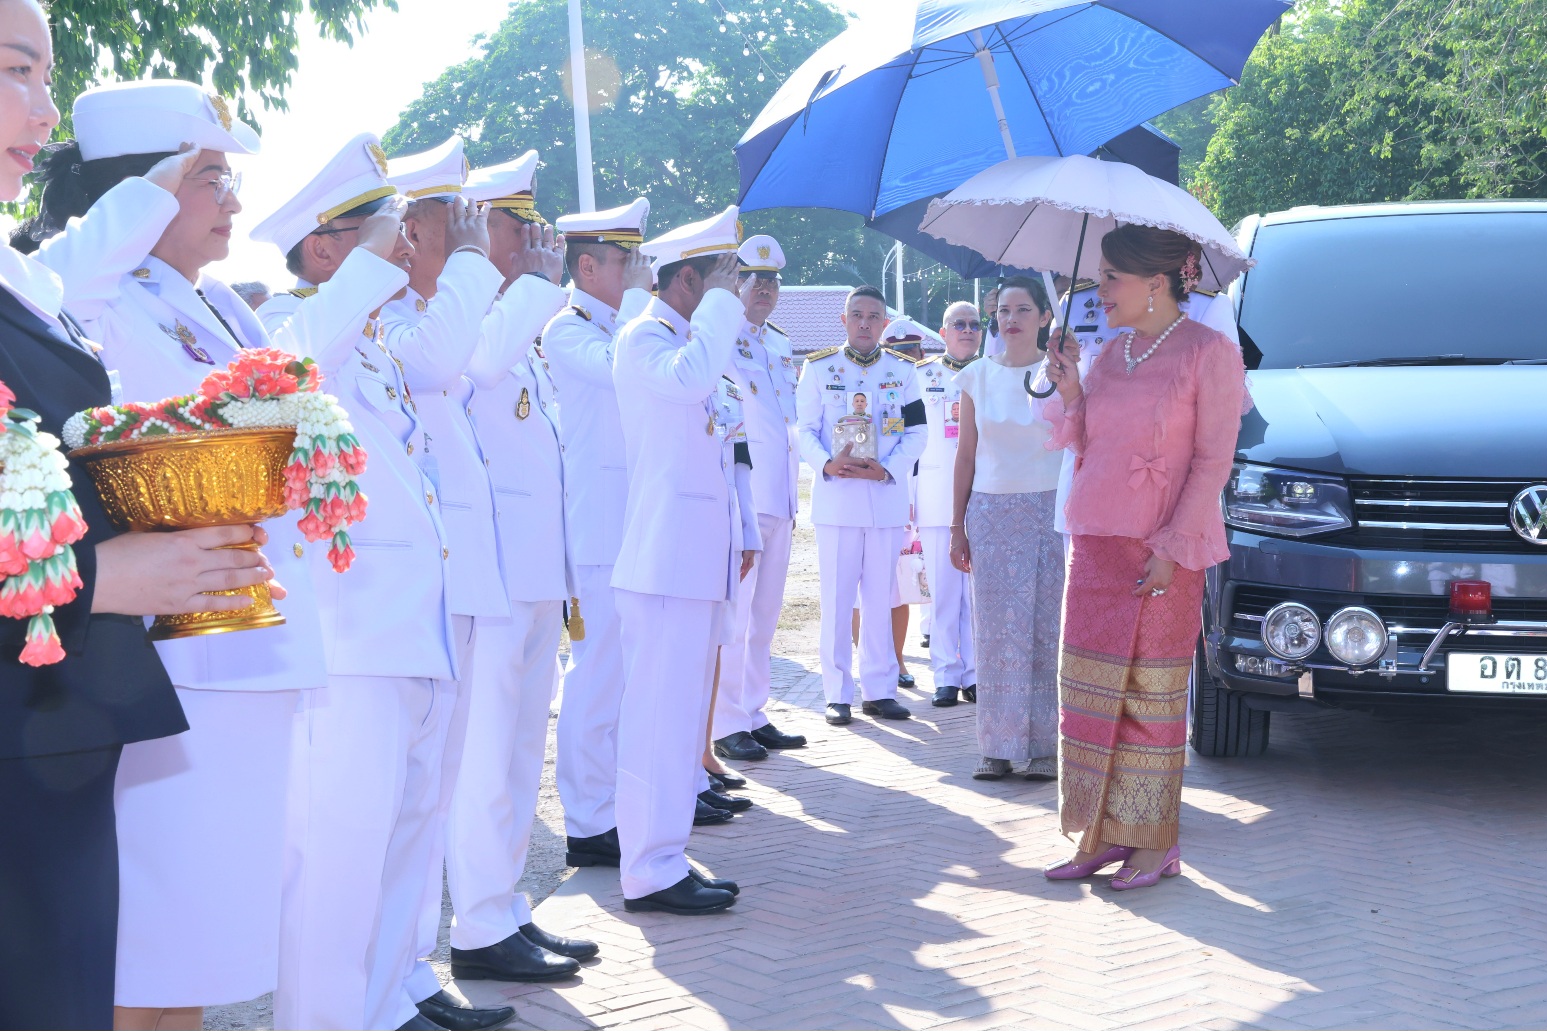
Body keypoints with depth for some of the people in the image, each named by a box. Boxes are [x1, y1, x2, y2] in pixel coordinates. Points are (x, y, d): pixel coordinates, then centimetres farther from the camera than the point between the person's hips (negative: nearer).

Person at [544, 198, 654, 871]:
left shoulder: (616, 328, 20)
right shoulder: (566, 330, -7)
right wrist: (639, 297, -15)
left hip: (636, 528, 9)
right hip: (599, 530, -9)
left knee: (626, 675, 13)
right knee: (598, 677, -6)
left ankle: (619, 811, 22)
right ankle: (588, 827, 1)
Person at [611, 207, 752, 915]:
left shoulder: (689, 341, 23)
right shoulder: (642, 339, -7)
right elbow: (690, 378, -30)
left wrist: (740, 532, 24)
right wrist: (720, 301, -17)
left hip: (700, 558, 10)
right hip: (663, 559, -10)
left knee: (684, 709, 12)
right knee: (659, 712, -9)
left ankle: (665, 857, 19)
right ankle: (651, 872, -6)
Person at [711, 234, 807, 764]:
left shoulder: (782, 346, 19)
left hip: (778, 498, 8)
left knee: (765, 614, 12)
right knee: (733, 614, -6)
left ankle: (754, 715, 19)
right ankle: (727, 725, 1)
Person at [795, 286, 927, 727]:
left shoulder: (902, 370, 9)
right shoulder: (818, 367, 5)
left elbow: (917, 431, 5)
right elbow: (805, 429, 1)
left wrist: (888, 468, -12)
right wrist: (827, 464, -19)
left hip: (887, 496, 2)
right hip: (836, 497, -2)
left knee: (880, 596, 7)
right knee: (837, 598, 0)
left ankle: (879, 689, 14)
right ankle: (838, 693, 6)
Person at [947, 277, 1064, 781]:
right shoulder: (977, 376, 8)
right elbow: (966, 455, 9)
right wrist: (957, 526, 7)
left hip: (1050, 512, -2)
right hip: (991, 512, 2)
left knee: (1047, 629, -4)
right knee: (996, 631, 1)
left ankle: (1046, 744, 3)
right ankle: (998, 746, 6)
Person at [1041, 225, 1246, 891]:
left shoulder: (1209, 352, -6)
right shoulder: (1109, 355, 13)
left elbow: (1212, 460, -10)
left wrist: (1172, 548, -17)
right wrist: (1069, 391, -1)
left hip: (1165, 546, -6)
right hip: (1096, 539, 7)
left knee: (1152, 691, -1)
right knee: (1088, 686, 6)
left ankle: (1155, 842, 9)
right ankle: (1100, 833, 15)